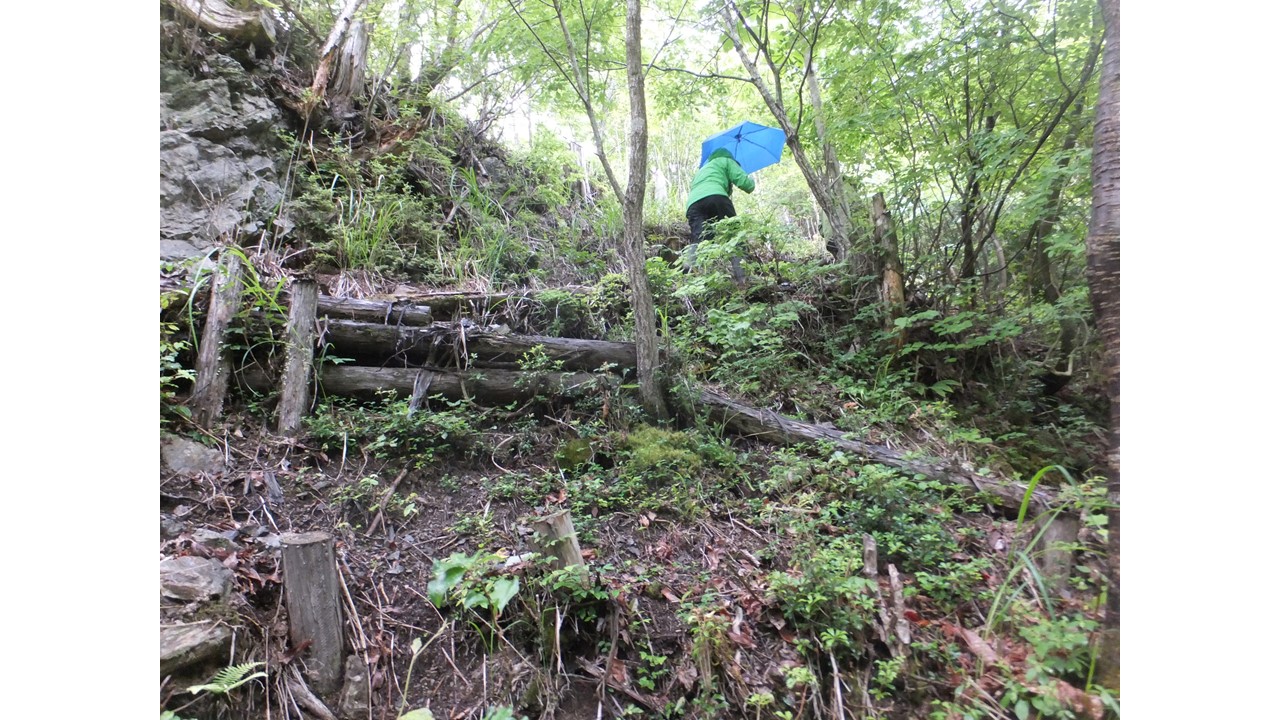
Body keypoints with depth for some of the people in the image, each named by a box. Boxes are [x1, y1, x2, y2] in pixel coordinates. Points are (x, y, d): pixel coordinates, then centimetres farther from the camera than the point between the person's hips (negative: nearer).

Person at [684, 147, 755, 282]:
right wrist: (751, 181, 39)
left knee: (697, 239, -14)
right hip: (715, 197, -4)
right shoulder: (726, 160, 28)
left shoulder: (701, 170, 46)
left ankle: (688, 270, -42)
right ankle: (742, 276, -16)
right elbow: (745, 183, 14)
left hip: (692, 204, 5)